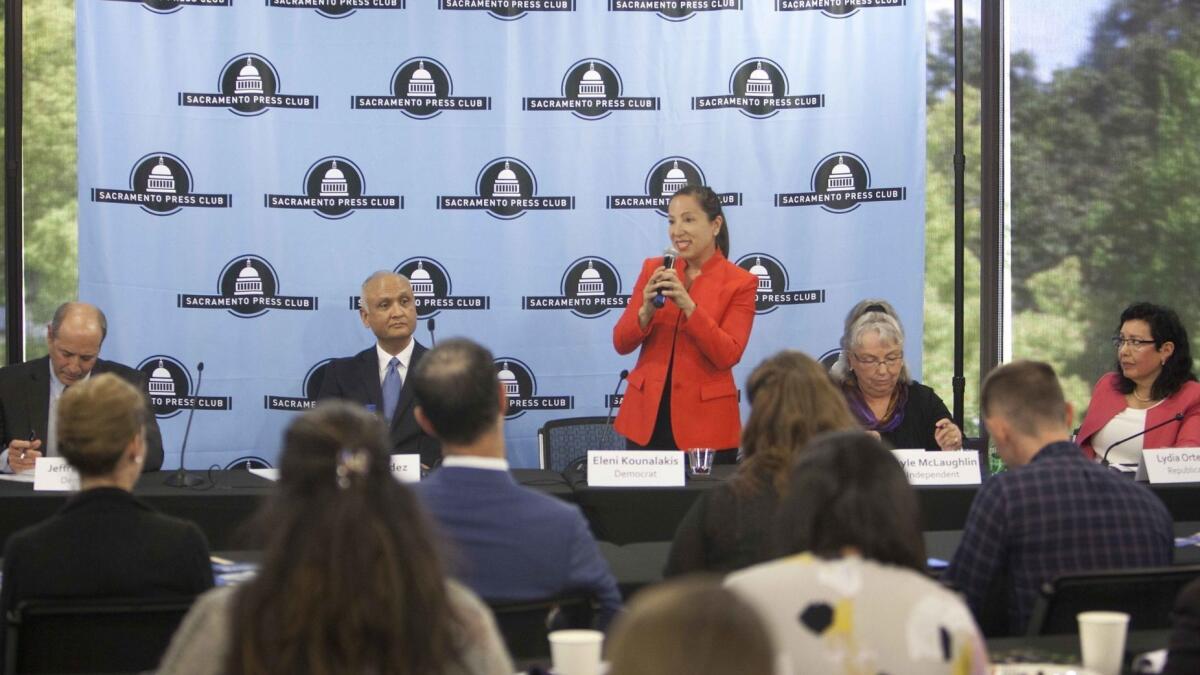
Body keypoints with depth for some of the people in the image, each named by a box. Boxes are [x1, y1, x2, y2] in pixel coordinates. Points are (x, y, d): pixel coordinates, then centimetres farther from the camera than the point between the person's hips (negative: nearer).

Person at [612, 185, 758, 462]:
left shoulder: (740, 282, -3)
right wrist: (647, 310, -16)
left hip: (705, 421, -3)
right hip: (646, 415, 3)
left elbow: (727, 356, -13)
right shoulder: (653, 269, 6)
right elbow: (621, 343, 3)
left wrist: (687, 305, -22)